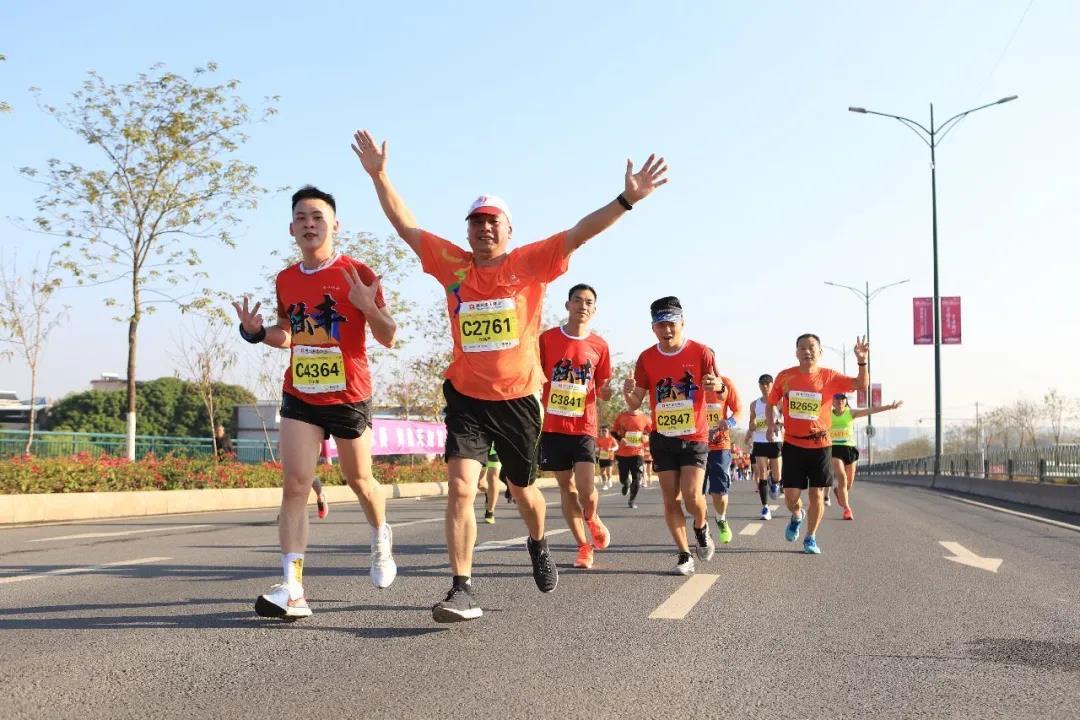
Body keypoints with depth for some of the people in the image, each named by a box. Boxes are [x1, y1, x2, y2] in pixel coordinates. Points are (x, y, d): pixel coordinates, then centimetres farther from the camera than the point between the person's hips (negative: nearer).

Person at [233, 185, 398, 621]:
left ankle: (381, 538, 46)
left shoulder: (357, 275, -8)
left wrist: (368, 307, -25)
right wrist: (257, 332, 0)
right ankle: (293, 590, -15)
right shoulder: (285, 280, 6)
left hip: (349, 396, -3)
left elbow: (388, 338, -6)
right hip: (299, 396, 3)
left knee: (359, 480, 13)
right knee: (294, 484, -10)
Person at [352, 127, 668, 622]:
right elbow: (405, 226, 4)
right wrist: (378, 175, -3)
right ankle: (462, 591, -13)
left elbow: (581, 233, -10)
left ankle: (538, 545, 50)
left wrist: (627, 199, -20)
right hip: (467, 397, 0)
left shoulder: (530, 263, -3)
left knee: (523, 490, 17)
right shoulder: (452, 265, 1)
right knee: (460, 486, -17)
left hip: (518, 399, 0)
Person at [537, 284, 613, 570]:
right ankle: (584, 546, 19)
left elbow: (602, 390, 12)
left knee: (586, 489, -13)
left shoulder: (599, 345, 5)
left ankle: (593, 519, 22)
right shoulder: (547, 338, 1)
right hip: (553, 426, 1)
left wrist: (607, 391, -11)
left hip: (584, 428, 0)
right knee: (566, 488, 6)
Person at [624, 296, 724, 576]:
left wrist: (715, 384, -34)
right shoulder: (646, 358, 1)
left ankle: (701, 527, 19)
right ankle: (684, 555, 15)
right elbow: (635, 404, 2)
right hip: (662, 438, 3)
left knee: (691, 495, -14)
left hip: (695, 437, -3)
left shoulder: (700, 352, -6)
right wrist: (628, 393, -22)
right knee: (670, 500, 2)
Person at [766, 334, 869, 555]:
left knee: (817, 493, 3)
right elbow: (771, 403, 13)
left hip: (820, 445, 0)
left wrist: (862, 362, -26)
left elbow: (861, 384, -10)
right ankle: (797, 516, 35)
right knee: (791, 495, -1)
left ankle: (811, 538, 20)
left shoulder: (829, 377, -4)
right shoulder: (785, 376, 0)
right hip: (793, 444, 0)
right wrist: (771, 424, -4)